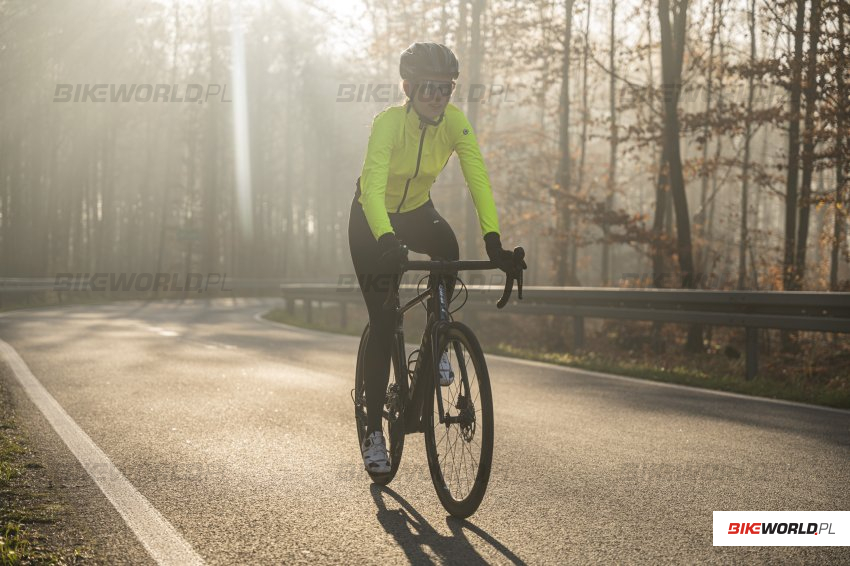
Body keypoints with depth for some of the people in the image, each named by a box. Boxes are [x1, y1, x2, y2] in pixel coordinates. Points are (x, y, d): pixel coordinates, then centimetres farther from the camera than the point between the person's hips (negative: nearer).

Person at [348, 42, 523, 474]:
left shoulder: (455, 122, -19)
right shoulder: (389, 122, -29)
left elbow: (478, 179, -27)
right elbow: (373, 186, -41)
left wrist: (493, 241, -40)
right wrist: (386, 241, -57)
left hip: (417, 212, 3)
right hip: (373, 219, -3)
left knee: (448, 249, -31)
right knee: (383, 324, -8)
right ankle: (373, 433, 1)